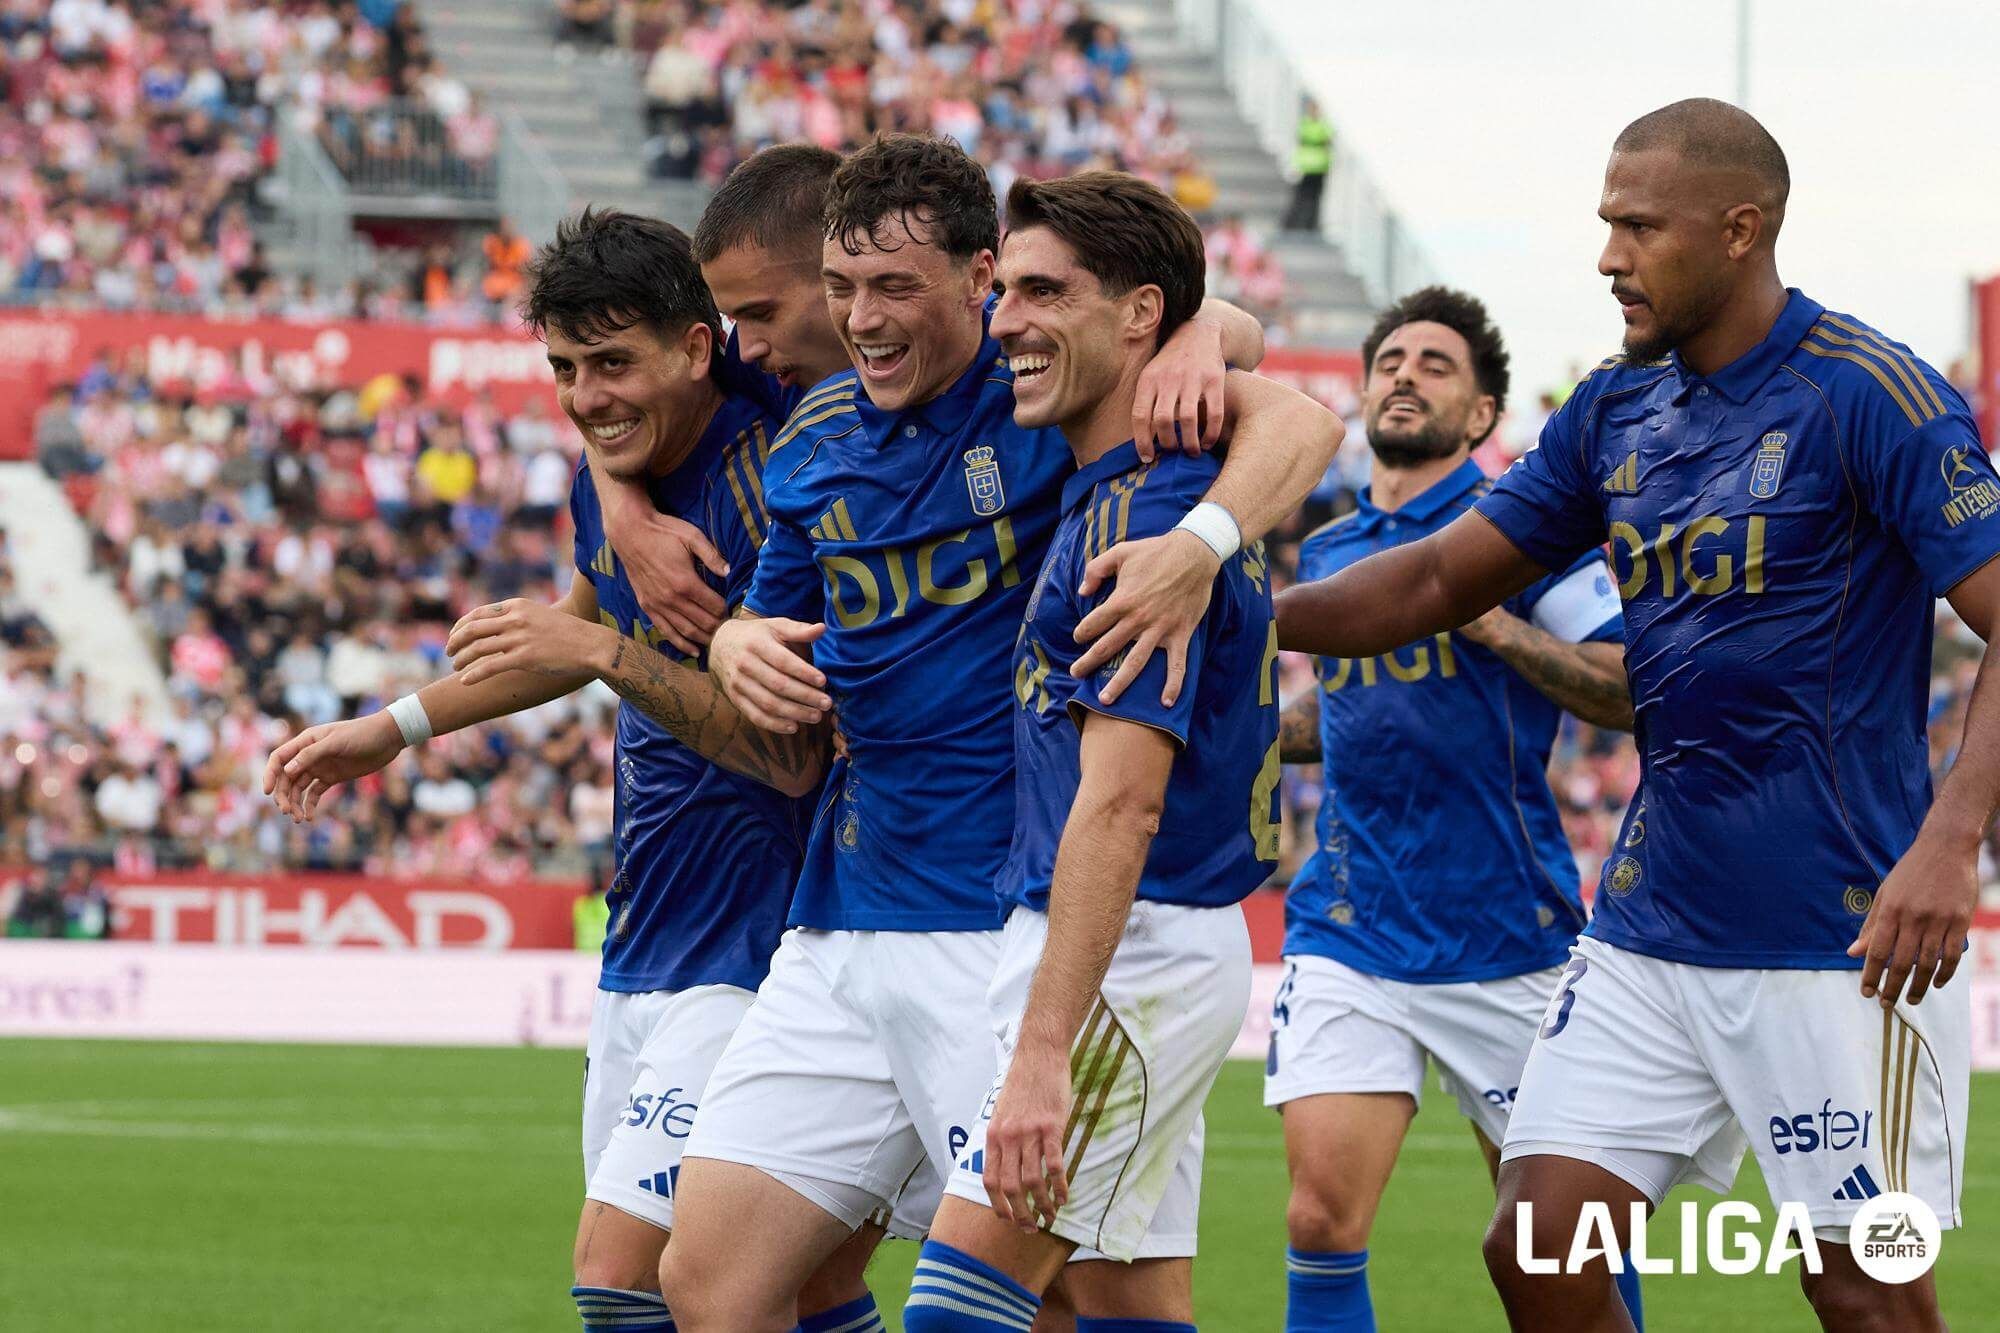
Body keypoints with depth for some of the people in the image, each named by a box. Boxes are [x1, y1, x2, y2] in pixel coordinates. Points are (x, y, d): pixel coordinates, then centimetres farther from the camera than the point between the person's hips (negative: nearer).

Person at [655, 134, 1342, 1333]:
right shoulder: (818, 445, 10)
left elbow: (1299, 422, -16)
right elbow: (766, 619, 23)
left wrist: (1203, 541, -36)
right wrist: (741, 650, -2)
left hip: (1015, 934, -6)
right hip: (840, 927, 6)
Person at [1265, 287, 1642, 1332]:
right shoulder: (1325, 552, 13)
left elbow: (1635, 691, -11)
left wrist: (1492, 621, -20)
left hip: (1508, 936, -3)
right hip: (1349, 932, 4)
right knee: (1322, 1222, -10)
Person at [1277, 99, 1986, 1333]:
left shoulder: (1872, 397, -12)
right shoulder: (1616, 410, 9)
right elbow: (1440, 581, 14)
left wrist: (1948, 846, -27)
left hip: (1836, 940, -7)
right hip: (1650, 933, 7)